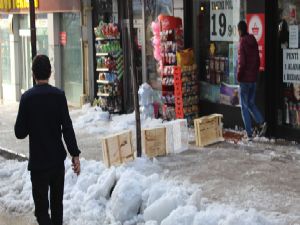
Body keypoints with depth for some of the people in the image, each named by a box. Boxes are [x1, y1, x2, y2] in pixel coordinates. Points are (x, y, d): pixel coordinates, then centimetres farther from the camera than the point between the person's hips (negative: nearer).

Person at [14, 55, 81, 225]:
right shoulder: (59, 95, -6)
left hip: (38, 161, -3)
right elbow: (67, 128, -9)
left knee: (41, 208, -2)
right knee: (57, 202, 20)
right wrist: (75, 155, -5)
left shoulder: (27, 98, -11)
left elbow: (20, 133, -8)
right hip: (58, 159, 3)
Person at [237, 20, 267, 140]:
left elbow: (242, 63, -19)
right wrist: (255, 73, 17)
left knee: (245, 106, 2)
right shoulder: (253, 41, 7)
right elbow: (258, 60, 10)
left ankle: (249, 134, 1)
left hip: (245, 79, -6)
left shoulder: (242, 43, -14)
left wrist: (238, 76, -6)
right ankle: (261, 123, -2)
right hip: (254, 78, 6)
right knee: (251, 103, 18)